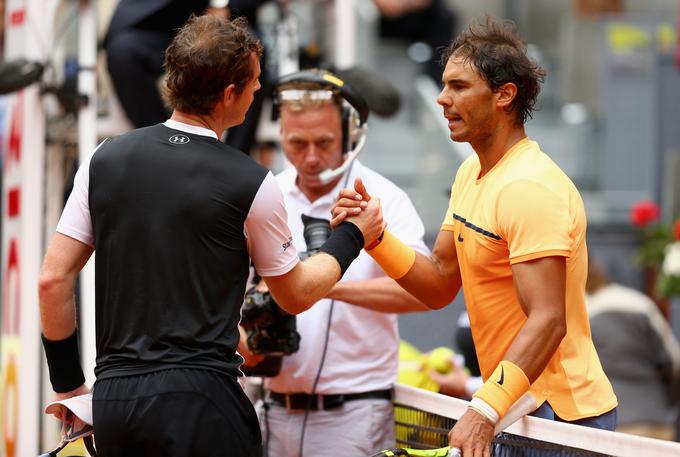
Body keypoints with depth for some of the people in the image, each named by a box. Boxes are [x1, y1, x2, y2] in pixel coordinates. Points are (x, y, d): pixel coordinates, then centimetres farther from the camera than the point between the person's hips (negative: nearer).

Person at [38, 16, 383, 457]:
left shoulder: (106, 159, 5)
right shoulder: (250, 184, -5)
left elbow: (54, 278, 4)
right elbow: (296, 295, 9)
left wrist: (67, 382, 14)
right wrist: (354, 236, 25)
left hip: (113, 399, 5)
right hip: (198, 401, -5)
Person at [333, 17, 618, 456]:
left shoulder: (529, 187, -20)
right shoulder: (472, 172, 11)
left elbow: (547, 321, -27)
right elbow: (439, 285, 13)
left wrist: (484, 411, -36)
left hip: (560, 414, -9)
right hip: (514, 406, 9)